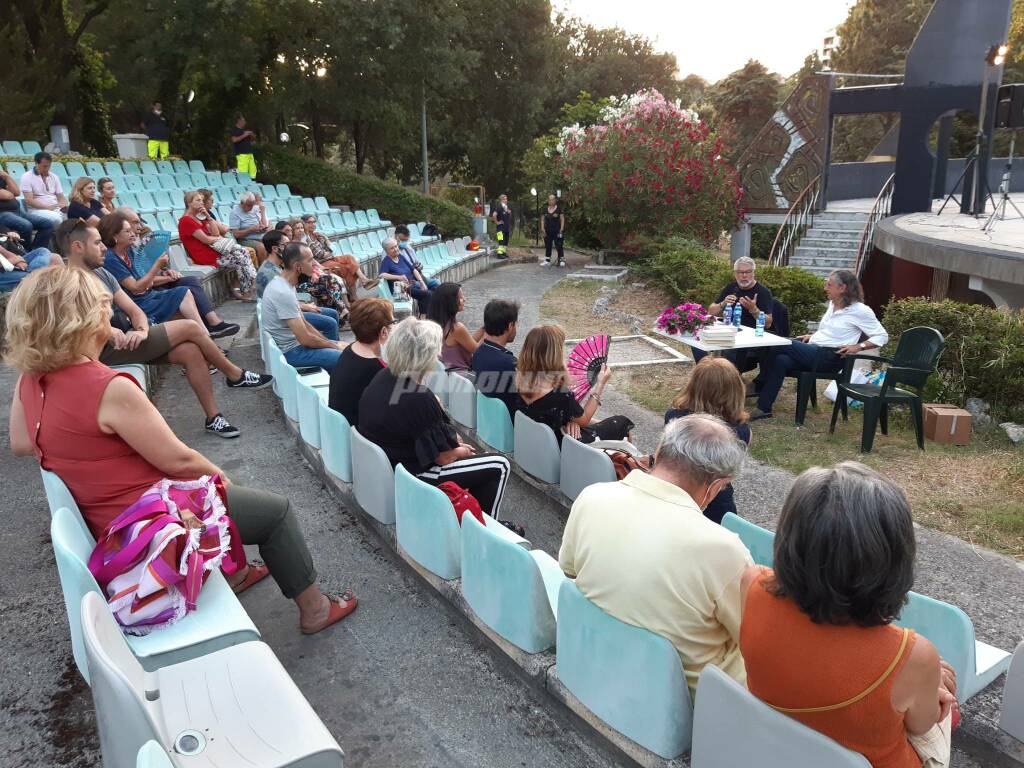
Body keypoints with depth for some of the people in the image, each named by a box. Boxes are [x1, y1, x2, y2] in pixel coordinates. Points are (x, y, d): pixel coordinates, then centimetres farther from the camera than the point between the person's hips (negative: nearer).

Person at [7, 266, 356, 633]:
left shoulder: (30, 380, -6)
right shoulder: (110, 389, -31)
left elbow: (20, 444, 12)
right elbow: (177, 459, -22)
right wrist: (220, 475, -3)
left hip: (103, 513, 9)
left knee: (210, 484, 32)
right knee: (276, 511, 5)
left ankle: (233, 572, 42)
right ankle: (314, 608, 19)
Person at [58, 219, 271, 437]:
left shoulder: (101, 273, 15)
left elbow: (133, 310, 10)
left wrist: (142, 330, -11)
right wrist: (108, 331, -37)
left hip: (129, 338, 8)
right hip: (109, 350, -8)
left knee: (191, 351, -13)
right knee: (190, 328, -13)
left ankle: (213, 417, -8)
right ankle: (235, 376, 6)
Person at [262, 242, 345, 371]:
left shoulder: (282, 283, 4)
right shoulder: (283, 293, -26)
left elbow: (303, 324, 11)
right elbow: (305, 339, -24)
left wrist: (331, 343, 3)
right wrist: (334, 345, -9)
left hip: (291, 341, 10)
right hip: (289, 351, -10)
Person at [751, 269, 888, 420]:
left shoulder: (860, 310, -6)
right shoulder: (832, 304, 18)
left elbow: (882, 336, -5)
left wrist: (858, 347, -17)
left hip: (830, 358, -7)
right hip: (814, 353, 8)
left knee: (780, 345, -22)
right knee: (780, 360, -24)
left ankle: (759, 383, -5)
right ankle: (763, 408, -24)